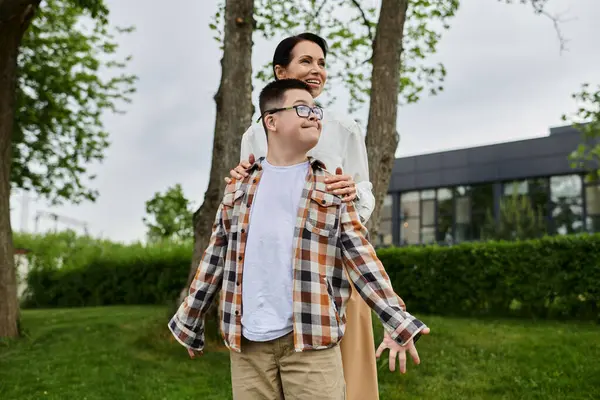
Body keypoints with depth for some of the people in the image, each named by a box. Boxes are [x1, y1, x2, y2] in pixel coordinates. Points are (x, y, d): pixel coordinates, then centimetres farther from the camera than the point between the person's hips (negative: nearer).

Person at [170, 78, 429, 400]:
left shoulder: (332, 188, 7)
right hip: (247, 341, 2)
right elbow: (215, 259, 14)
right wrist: (189, 323, 14)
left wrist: (398, 322, -8)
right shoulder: (239, 186, 11)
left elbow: (361, 258, 1)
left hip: (311, 339, -1)